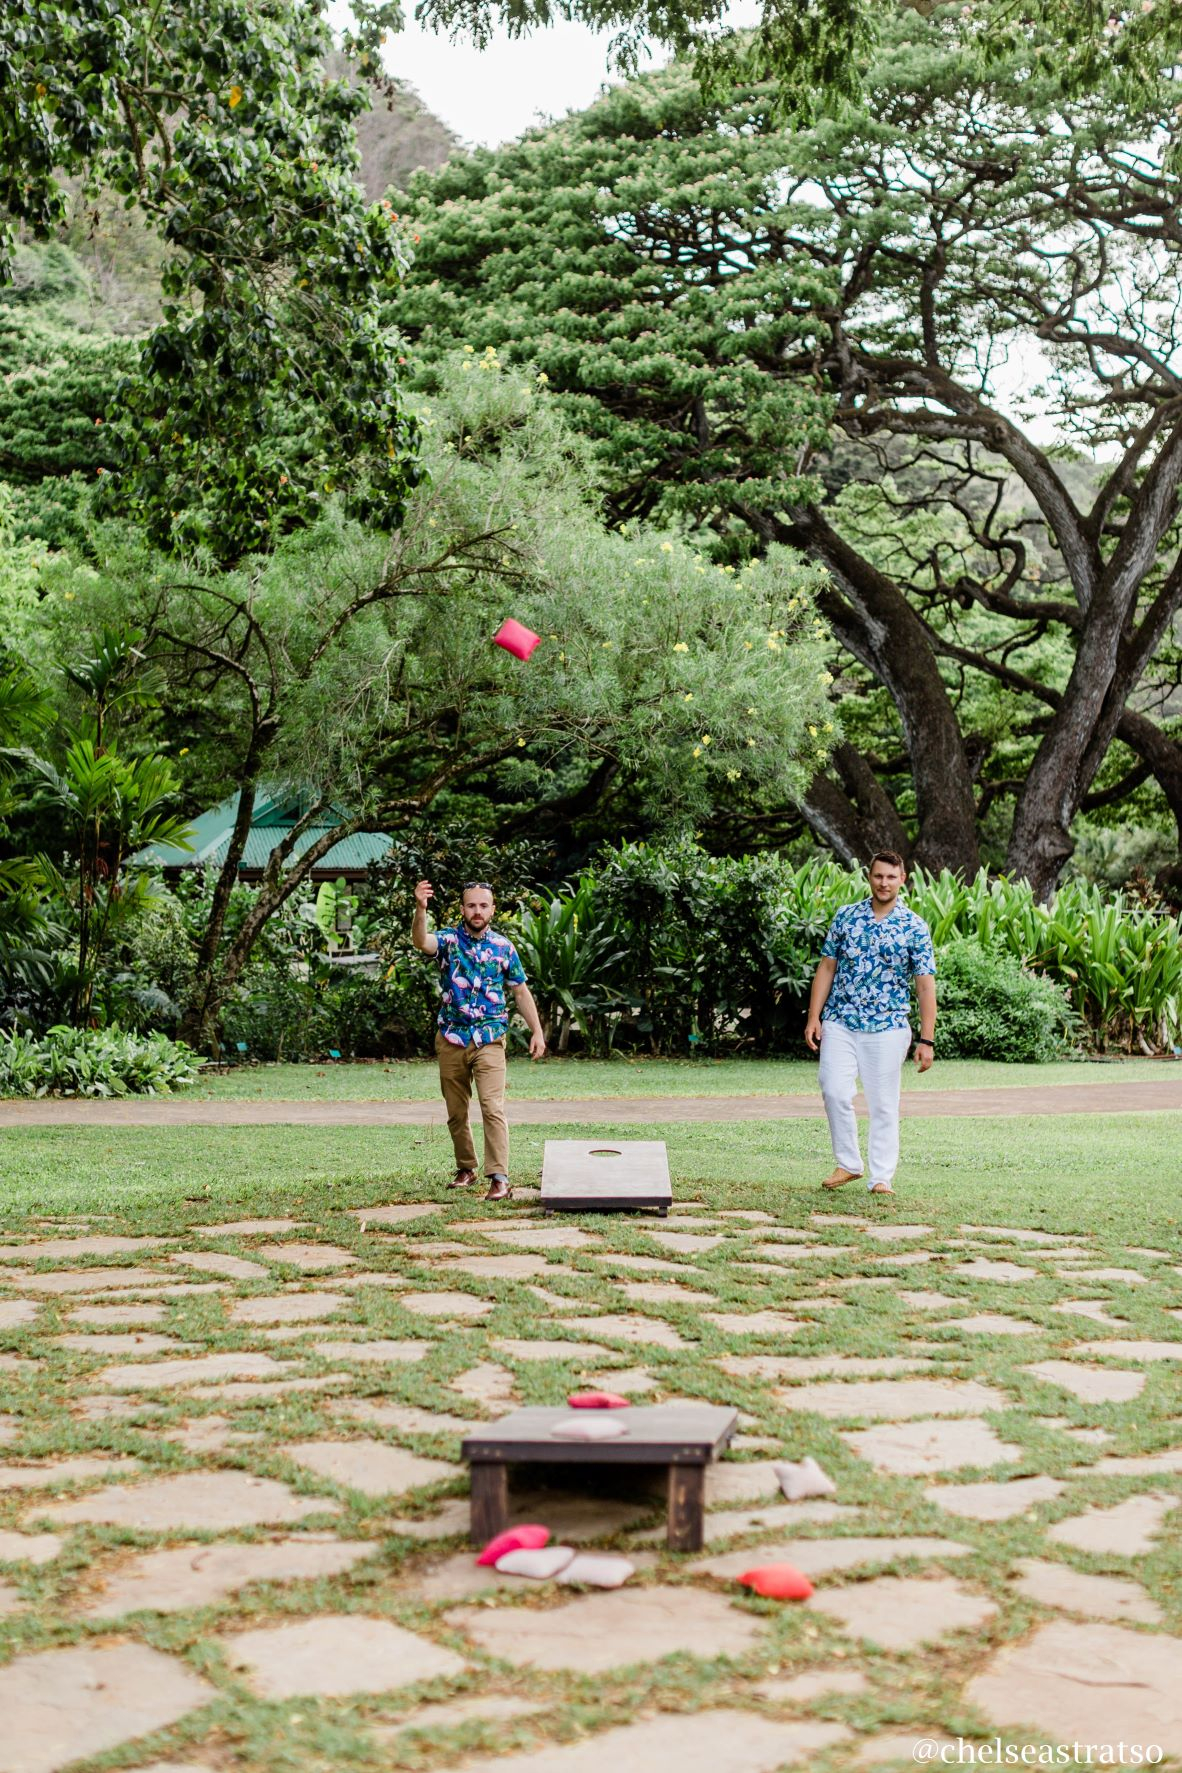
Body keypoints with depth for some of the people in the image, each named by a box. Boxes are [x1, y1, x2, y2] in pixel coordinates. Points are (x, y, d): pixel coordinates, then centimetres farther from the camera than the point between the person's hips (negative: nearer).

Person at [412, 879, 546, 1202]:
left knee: (493, 1108, -14)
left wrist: (537, 1031, 4)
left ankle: (499, 1178, -15)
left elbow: (521, 992, 10)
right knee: (456, 1112, 11)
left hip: (489, 1041, -1)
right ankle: (465, 1169, 28)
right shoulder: (448, 940, -2)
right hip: (451, 1039, 1)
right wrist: (420, 909, -44)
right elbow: (420, 941, -26)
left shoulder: (503, 946, 3)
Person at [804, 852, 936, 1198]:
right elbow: (827, 968, 9)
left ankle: (881, 1177, 11)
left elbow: (925, 985, -3)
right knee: (835, 1091, -9)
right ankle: (848, 1164, 8)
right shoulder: (846, 916, 5)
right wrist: (814, 1017, 2)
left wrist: (926, 1040, -8)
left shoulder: (915, 928, -2)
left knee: (883, 1104, 2)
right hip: (839, 1024, 2)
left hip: (888, 1028, -2)